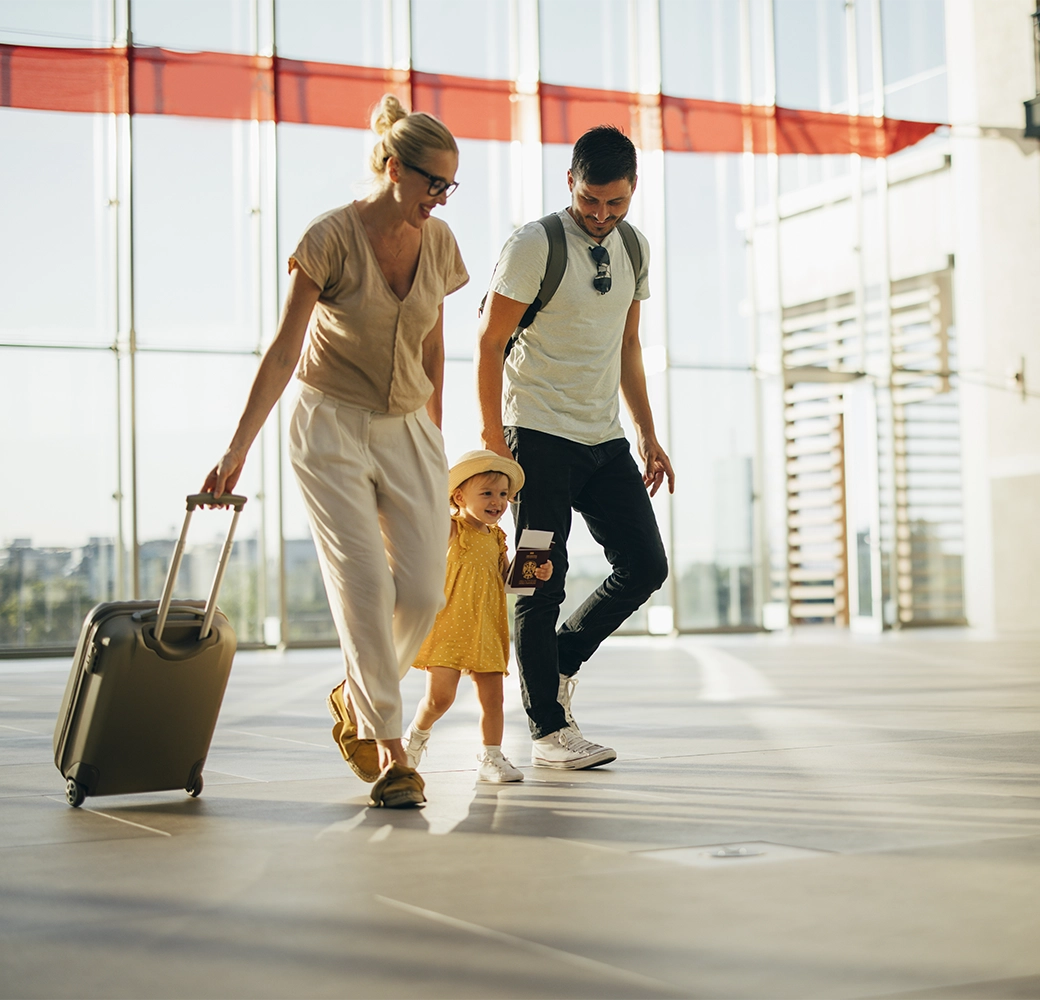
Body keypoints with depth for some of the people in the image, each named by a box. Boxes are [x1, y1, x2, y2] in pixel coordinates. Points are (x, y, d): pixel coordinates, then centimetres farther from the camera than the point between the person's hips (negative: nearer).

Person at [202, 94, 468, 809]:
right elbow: (283, 352, -14)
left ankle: (356, 698, 22)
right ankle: (390, 753, -4)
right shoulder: (331, 238, -14)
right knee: (365, 585, -13)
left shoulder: (438, 242, 2)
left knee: (424, 592, -6)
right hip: (332, 428, -5)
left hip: (408, 430, 5)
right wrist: (237, 449, -18)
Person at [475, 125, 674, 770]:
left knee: (646, 565, 3)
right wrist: (493, 437, -13)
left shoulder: (633, 249, 10)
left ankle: (562, 660, 24)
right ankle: (549, 730, 5)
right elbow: (490, 342, -9)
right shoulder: (535, 245, -10)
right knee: (544, 582, -4)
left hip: (605, 438, 7)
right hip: (540, 434, -6)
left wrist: (649, 437, 14)